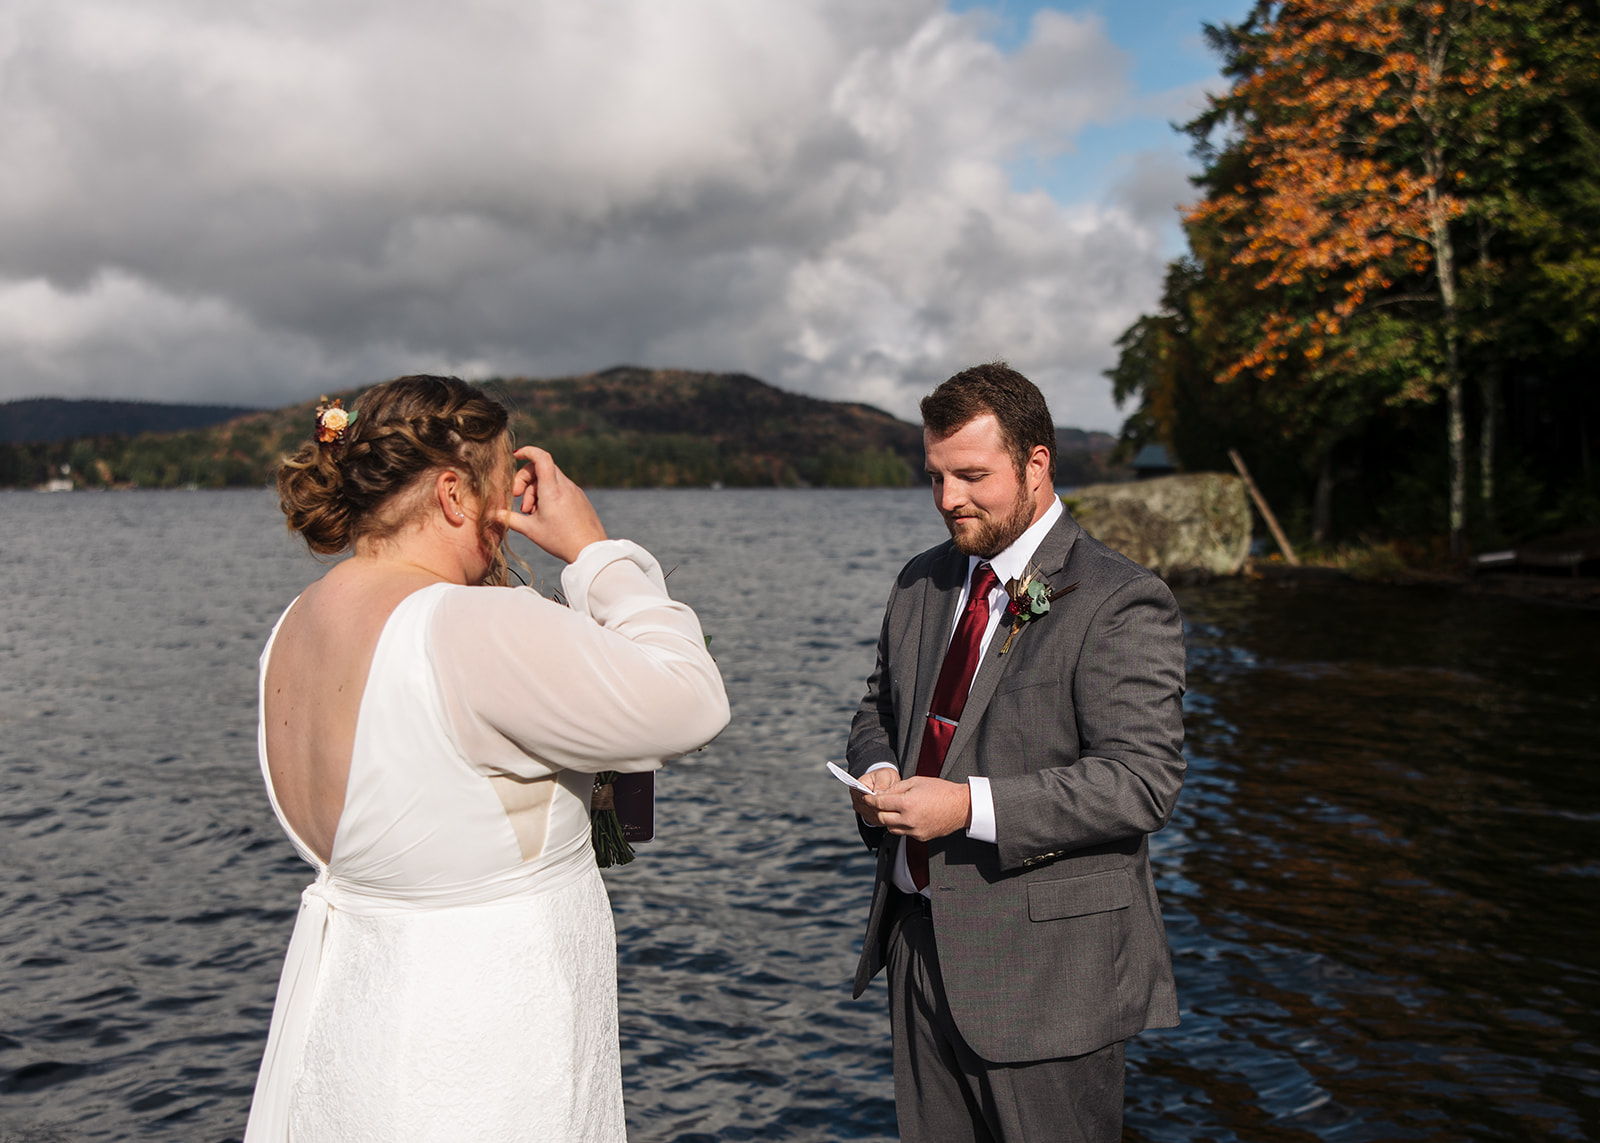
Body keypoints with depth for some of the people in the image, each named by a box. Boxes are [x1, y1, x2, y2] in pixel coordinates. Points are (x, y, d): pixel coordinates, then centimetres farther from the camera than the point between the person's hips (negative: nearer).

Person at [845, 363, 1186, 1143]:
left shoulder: (1120, 604, -13)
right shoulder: (922, 583, 11)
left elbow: (1143, 780, -19)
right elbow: (880, 707, 21)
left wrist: (972, 807, -25)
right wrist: (879, 771, -3)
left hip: (1043, 964, -6)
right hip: (919, 938, 7)